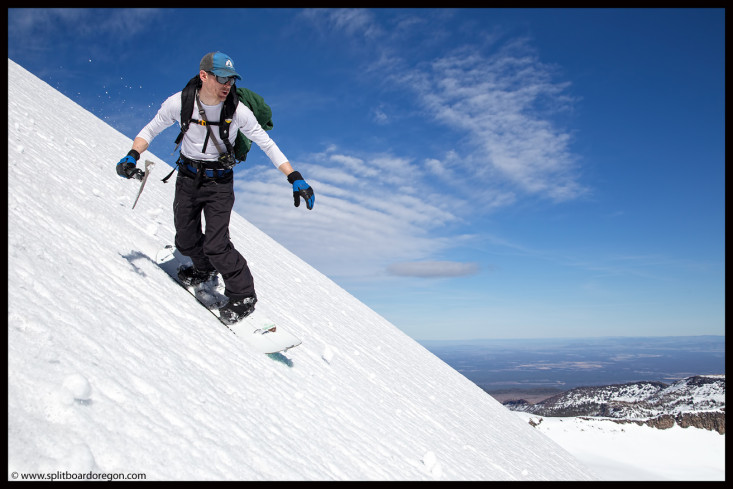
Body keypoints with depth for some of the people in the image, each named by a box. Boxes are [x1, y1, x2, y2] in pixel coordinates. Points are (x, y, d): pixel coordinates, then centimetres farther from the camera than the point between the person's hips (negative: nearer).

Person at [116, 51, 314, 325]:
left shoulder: (237, 111, -18)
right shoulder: (180, 103, -14)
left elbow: (266, 144, -12)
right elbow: (151, 130, 0)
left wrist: (295, 178, -19)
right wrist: (132, 156, -18)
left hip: (219, 182, -3)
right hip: (187, 178, 3)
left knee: (216, 245, -12)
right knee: (185, 241, 13)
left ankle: (244, 296, 8)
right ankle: (204, 271, 47)